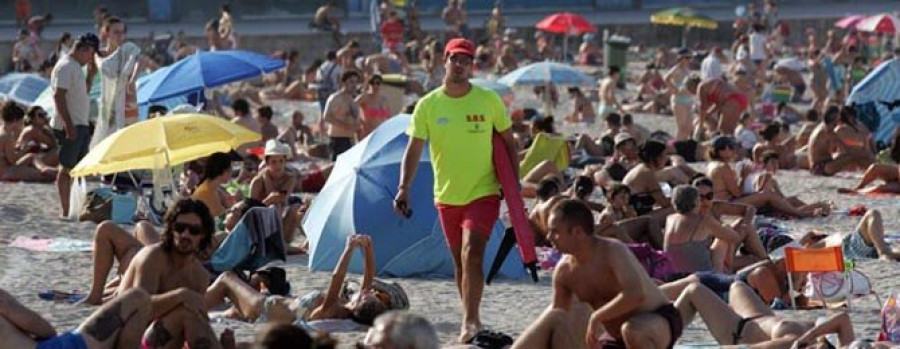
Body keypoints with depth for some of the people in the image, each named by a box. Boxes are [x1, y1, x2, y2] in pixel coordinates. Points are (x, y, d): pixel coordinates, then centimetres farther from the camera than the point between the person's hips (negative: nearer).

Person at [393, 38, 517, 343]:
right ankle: (472, 320, 27)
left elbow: (508, 142, 5)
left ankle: (469, 320, -20)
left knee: (472, 254, -20)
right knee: (460, 260, 13)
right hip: (447, 196, 3)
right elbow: (414, 149, -2)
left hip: (483, 192, -3)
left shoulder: (489, 100, -4)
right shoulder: (428, 105, -2)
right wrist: (404, 188, -13)